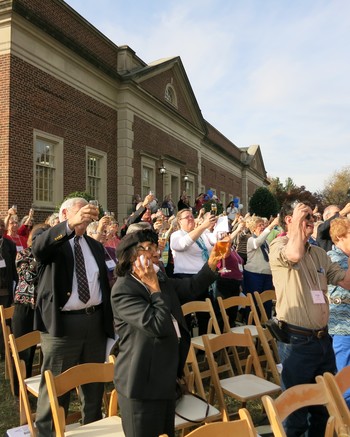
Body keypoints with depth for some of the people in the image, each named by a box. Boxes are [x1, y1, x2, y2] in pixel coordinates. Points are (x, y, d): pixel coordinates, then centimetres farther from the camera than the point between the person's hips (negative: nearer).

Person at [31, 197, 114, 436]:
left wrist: (110, 319, 12)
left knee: (95, 382, 20)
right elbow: (38, 247, -31)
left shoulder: (96, 246, 13)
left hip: (95, 320, 6)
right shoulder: (54, 240, -6)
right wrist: (70, 224, -46)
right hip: (63, 322, -6)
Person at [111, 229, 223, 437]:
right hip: (142, 382, -9)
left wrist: (212, 263, -3)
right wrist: (155, 288, -20)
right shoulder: (123, 290, -21)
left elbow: (192, 288, 10)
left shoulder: (161, 281, 8)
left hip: (165, 376, 9)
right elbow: (159, 326, -27)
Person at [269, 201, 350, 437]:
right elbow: (295, 255, -33)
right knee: (297, 407, 8)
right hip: (297, 341, -7)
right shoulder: (279, 245, -10)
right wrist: (297, 221, -20)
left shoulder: (319, 253, 11)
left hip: (323, 339, 7)